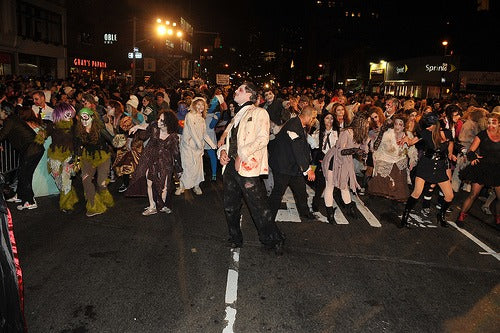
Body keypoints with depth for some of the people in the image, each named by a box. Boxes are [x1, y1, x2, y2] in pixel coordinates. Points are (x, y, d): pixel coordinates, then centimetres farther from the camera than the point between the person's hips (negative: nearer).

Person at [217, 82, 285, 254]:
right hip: (230, 165, 8)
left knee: (259, 208, -5)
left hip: (247, 167, -8)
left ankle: (273, 240, 12)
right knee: (230, 207, 14)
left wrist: (242, 155, -16)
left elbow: (263, 138, -12)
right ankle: (235, 240, 30)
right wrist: (222, 151, 4)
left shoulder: (259, 112, 0)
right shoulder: (237, 116, 24)